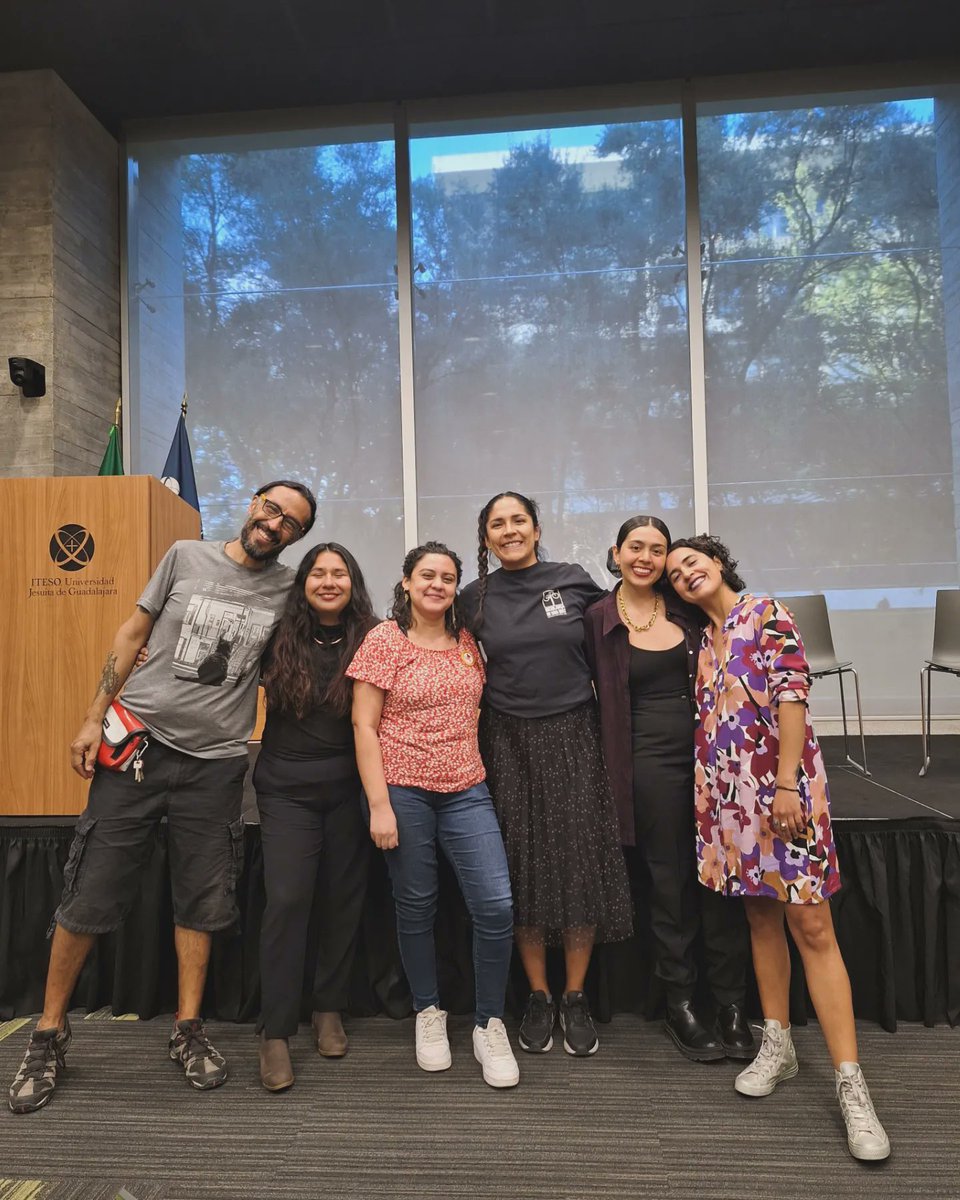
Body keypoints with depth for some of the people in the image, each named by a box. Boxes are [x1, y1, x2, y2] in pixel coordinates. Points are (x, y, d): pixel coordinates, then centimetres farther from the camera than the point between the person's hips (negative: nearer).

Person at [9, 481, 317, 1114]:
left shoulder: (288, 587, 4)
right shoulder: (187, 556, 2)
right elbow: (132, 634, 6)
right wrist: (95, 716, 1)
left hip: (216, 764, 1)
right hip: (137, 745, 0)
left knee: (202, 902, 8)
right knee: (90, 896, 4)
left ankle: (188, 1030, 26)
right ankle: (49, 1033, 24)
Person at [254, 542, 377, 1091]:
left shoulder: (368, 641, -1)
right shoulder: (280, 638, 0)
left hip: (348, 790, 1)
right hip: (287, 790, -1)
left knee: (344, 899, 8)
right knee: (287, 900, -7)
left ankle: (329, 1010, 27)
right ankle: (276, 1032, 6)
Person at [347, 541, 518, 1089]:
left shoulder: (467, 641, 9)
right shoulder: (384, 640, -4)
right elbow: (364, 726, -6)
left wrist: (482, 769, 10)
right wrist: (379, 805, -11)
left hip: (467, 791, 3)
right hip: (403, 791, -3)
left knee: (497, 905, -5)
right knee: (417, 906, 9)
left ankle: (490, 1024, 16)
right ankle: (429, 1013, 33)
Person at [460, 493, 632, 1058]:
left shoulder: (575, 581, 1)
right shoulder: (475, 599, 3)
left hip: (573, 735, 0)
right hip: (509, 740, 1)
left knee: (580, 863, 2)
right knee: (523, 868, 5)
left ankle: (576, 998, 19)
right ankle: (539, 996, 22)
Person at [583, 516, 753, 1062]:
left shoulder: (685, 608, 6)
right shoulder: (598, 619, -1)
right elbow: (601, 697, 2)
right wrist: (616, 761, -3)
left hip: (708, 749, 3)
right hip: (651, 760, -3)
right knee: (670, 881, 7)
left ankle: (732, 1005, 20)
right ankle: (680, 1003, 24)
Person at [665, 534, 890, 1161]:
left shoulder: (767, 614, -3)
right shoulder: (704, 639, 15)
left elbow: (792, 695, -12)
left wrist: (787, 784, -18)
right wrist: (707, 794, 10)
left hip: (780, 786, -6)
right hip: (728, 792, 6)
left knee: (811, 925, -6)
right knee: (760, 917, 13)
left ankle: (851, 1083, 1)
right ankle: (778, 1045, 26)